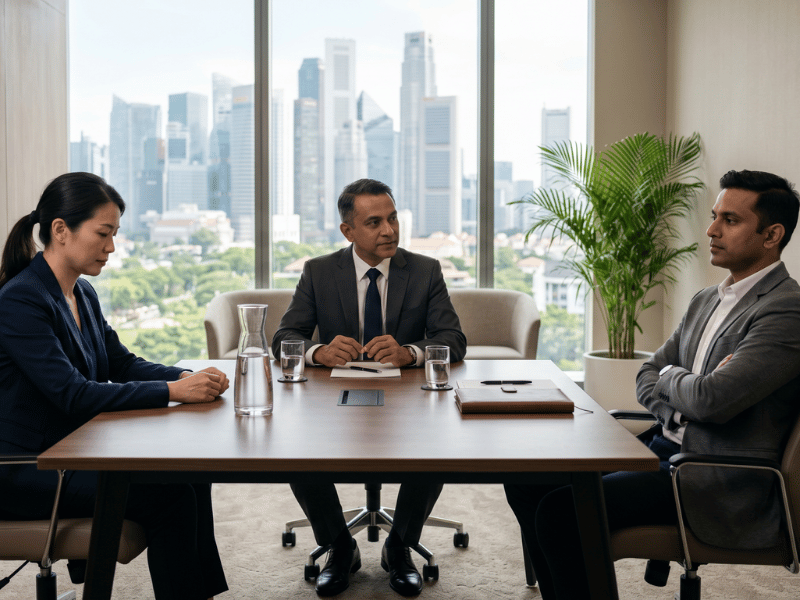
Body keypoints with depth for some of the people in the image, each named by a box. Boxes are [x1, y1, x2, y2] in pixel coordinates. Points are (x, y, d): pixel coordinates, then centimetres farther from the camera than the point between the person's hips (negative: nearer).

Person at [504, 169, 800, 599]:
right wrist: (683, 399, -7)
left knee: (561, 511, -24)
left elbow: (711, 401, -24)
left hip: (719, 483, -9)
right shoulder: (706, 301, 16)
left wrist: (670, 377, -2)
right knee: (526, 483, 0)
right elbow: (646, 378, 16)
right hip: (662, 448, 9)